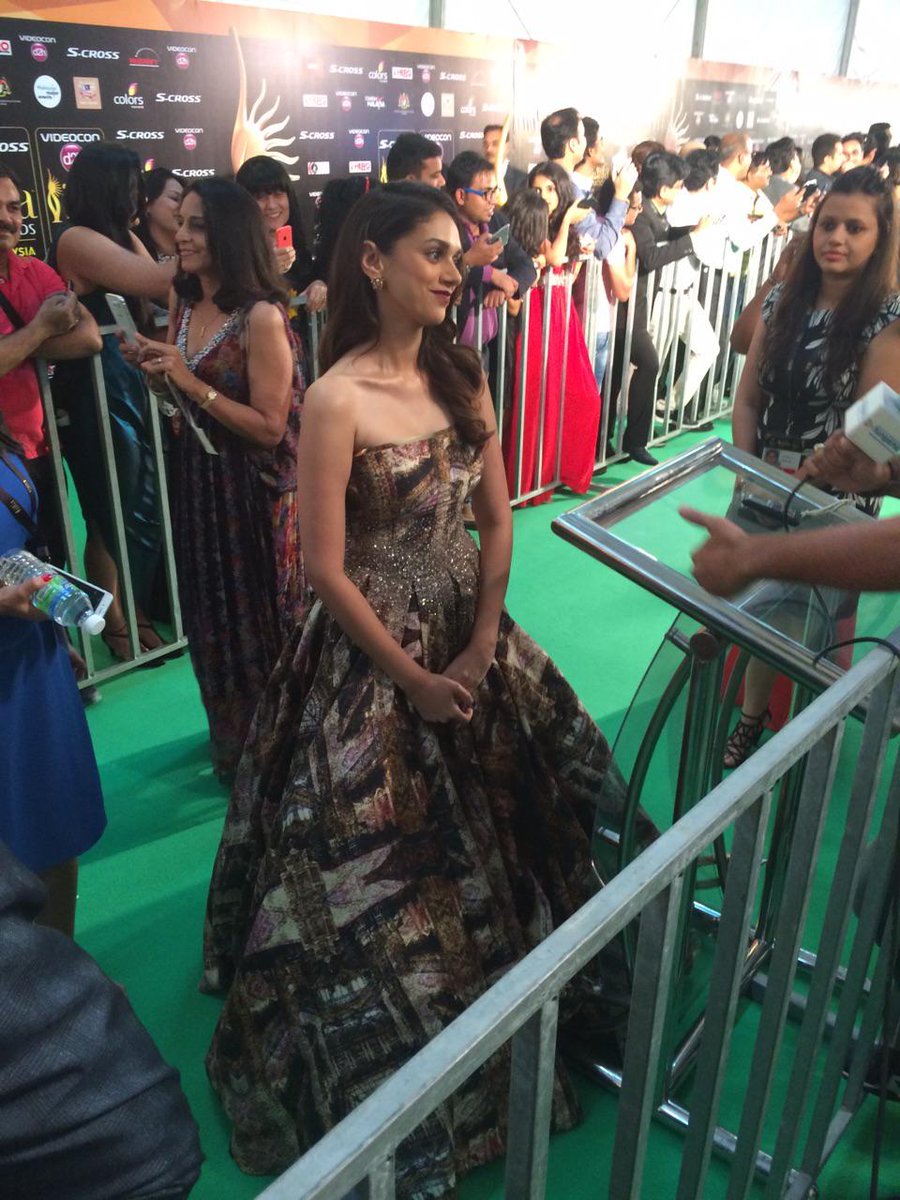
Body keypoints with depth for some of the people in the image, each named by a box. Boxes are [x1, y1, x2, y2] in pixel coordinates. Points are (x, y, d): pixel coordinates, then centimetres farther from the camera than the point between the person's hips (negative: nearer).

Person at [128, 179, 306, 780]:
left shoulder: (261, 317, -20)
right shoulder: (183, 304, 4)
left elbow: (270, 428, -21)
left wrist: (192, 383, -23)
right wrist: (158, 374, -7)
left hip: (253, 491, -7)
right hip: (196, 479, 8)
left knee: (259, 616, 10)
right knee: (212, 612, 21)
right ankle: (231, 734, 44)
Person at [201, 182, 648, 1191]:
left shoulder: (461, 374, 1)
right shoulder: (337, 398, -18)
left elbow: (496, 519, 4)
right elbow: (327, 571, -18)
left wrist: (480, 650, -4)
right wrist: (416, 682, -11)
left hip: (468, 642, 6)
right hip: (371, 661, -5)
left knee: (486, 839, 20)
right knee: (380, 882, 10)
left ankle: (498, 1000, 47)